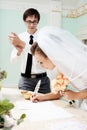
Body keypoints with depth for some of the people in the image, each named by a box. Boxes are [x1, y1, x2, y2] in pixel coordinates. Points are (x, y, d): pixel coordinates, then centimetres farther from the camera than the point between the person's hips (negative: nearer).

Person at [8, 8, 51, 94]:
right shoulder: (20, 37, 2)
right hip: (25, 79, 1)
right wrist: (19, 51, -23)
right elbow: (13, 60, -3)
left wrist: (22, 43, -34)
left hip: (42, 79, -1)